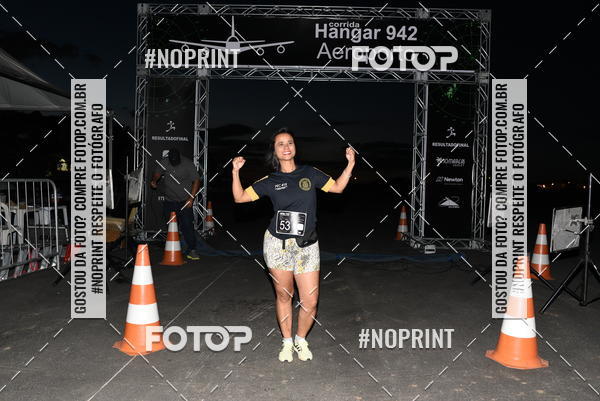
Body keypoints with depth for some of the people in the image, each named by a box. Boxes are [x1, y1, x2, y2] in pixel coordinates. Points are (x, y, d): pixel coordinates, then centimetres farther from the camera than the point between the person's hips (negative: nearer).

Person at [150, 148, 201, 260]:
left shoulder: (188, 164, -11)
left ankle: (192, 250, -5)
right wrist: (154, 180, -12)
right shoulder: (164, 162, -1)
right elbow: (157, 173, 12)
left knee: (187, 225, -11)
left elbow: (196, 180, -7)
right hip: (169, 201, 4)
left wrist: (191, 198, -13)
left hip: (185, 201, -3)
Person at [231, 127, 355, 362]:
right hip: (278, 244, 0)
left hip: (306, 246, 1)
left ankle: (301, 340, 26)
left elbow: (337, 187, 13)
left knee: (310, 301, -1)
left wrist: (350, 164, 3)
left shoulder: (310, 173, 6)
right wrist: (235, 173, -8)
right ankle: (287, 342, 30)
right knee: (283, 296, 10)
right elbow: (240, 198, 4)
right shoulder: (270, 181, 4)